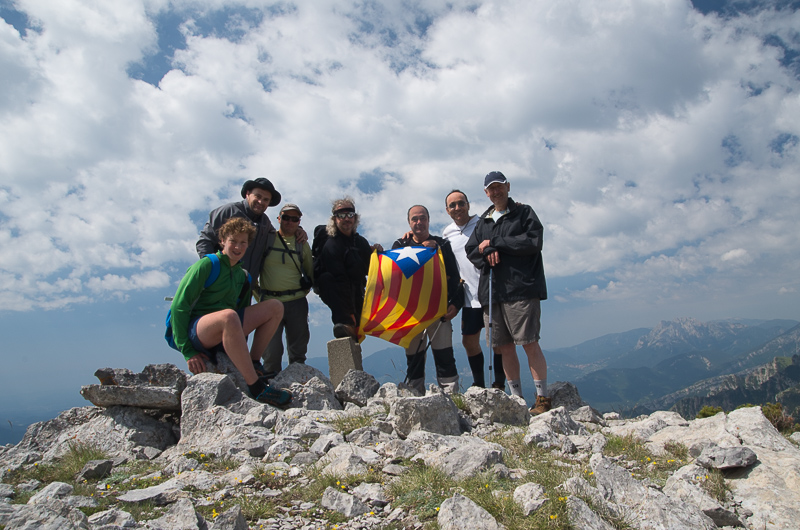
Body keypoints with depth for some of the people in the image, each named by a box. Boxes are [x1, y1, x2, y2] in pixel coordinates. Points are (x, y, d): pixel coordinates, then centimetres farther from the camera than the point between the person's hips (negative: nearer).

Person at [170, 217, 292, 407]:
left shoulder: (243, 275, 14)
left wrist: (242, 348, 12)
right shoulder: (207, 265, -6)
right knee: (229, 315, -40)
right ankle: (257, 388, -38)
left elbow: (244, 313, 22)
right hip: (194, 331, -7)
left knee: (275, 307, -3)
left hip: (223, 335, 7)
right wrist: (187, 352, -16)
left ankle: (253, 364, -6)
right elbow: (179, 307, -12)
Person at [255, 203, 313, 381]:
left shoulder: (303, 244, 13)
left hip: (297, 303, 2)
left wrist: (303, 292, 11)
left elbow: (310, 273, 23)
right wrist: (258, 295, 4)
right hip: (270, 302, -2)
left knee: (298, 348, 6)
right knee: (271, 348, -7)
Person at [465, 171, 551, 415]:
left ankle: (542, 398, 3)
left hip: (521, 289, -5)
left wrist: (494, 243, -9)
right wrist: (487, 254, -8)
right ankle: (517, 398, 16)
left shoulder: (524, 212, 6)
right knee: (504, 347, 6)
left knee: (529, 343, -7)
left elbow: (533, 241, -10)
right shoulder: (483, 221, 21)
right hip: (491, 292, 5)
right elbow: (471, 251, 15)